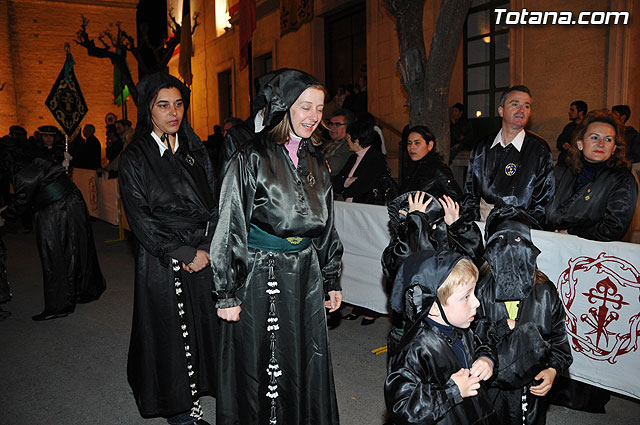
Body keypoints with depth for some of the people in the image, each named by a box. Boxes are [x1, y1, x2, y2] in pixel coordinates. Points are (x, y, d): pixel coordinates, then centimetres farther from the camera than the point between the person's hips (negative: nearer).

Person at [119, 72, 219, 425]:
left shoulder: (195, 151, 8)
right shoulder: (134, 158, -4)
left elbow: (214, 202, 6)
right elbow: (140, 219, -10)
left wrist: (207, 248, -7)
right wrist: (184, 254, -13)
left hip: (203, 256, 4)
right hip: (161, 261, -4)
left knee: (201, 326, 7)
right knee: (170, 332, 5)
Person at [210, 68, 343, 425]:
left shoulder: (316, 162, 9)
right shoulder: (252, 158, -10)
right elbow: (230, 228, -10)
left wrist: (332, 281, 15)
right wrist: (227, 293, -10)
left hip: (306, 275, 5)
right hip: (259, 273, -5)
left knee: (305, 365, 14)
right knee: (259, 366, 8)